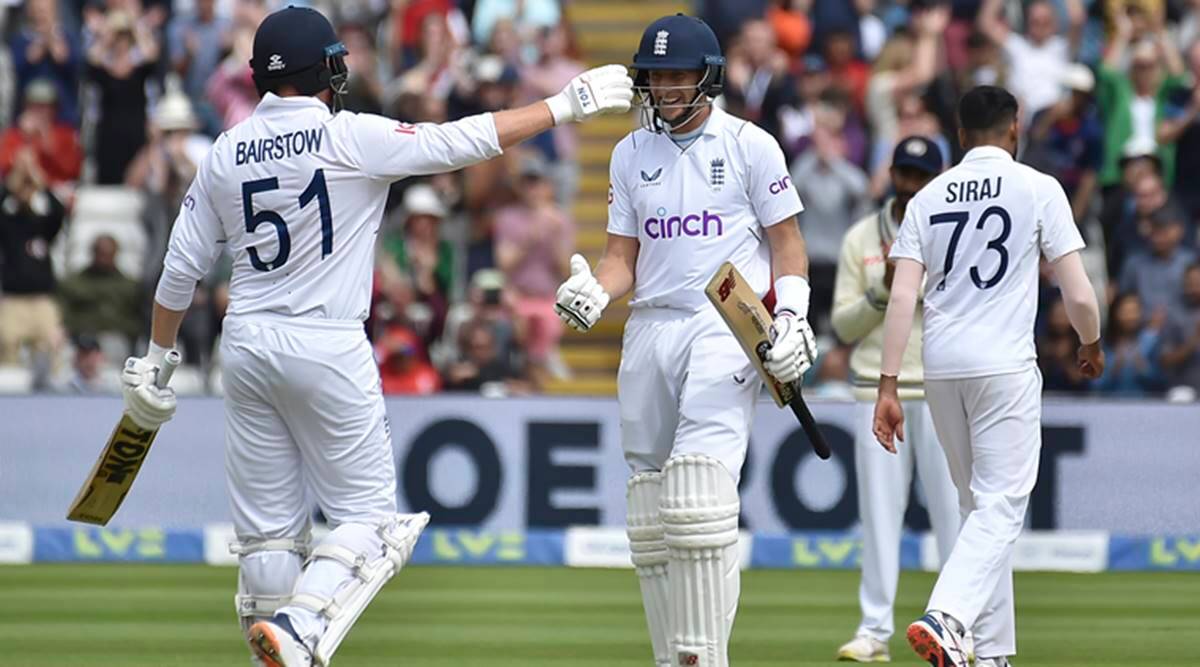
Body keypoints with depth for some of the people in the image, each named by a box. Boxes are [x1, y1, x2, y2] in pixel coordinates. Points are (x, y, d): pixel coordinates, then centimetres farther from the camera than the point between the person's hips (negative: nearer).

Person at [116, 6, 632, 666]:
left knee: (267, 528, 9)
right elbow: (465, 141, -9)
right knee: (369, 518, 1)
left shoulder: (224, 154, 5)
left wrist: (154, 359, 19)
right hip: (326, 348, -5)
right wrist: (566, 105, -2)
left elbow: (180, 269, 8)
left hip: (245, 343, 5)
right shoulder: (351, 139, -9)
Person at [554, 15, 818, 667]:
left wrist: (791, 314, -11)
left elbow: (786, 242, 4)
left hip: (726, 325, -5)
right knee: (649, 515, 4)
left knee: (699, 487, -20)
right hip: (650, 324, 5)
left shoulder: (749, 145, 3)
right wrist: (594, 292, -8)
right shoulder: (631, 153, 14)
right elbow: (623, 255, 14)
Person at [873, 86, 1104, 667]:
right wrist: (1092, 347, 16)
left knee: (979, 505, 16)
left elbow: (901, 297, -1)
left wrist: (888, 386, -2)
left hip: (941, 366, 5)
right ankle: (945, 616, -29)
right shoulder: (1039, 189, -1)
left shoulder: (928, 198, 9)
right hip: (1004, 364, -5)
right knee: (1000, 506, -7)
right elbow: (1078, 294, -4)